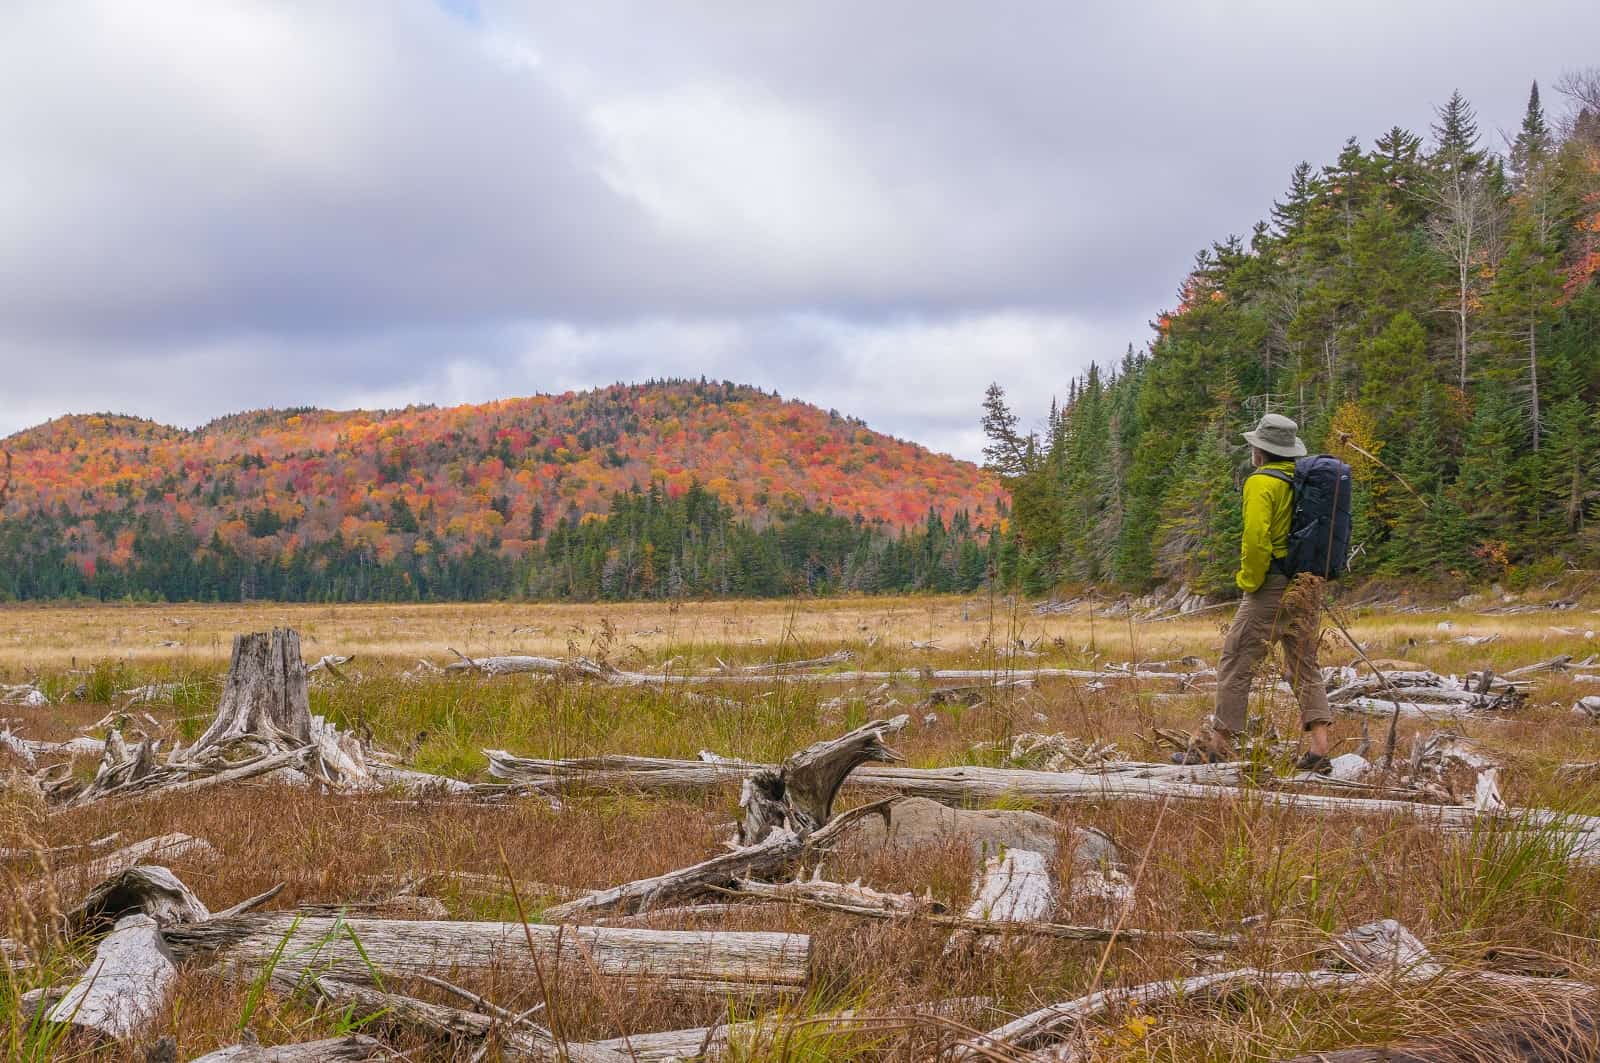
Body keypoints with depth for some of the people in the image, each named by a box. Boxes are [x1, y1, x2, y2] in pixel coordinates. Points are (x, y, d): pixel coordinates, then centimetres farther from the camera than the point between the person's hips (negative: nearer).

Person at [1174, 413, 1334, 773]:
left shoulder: (1262, 483, -11)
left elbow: (1256, 539, -22)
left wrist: (1248, 582, -9)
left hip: (1272, 589, -8)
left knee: (1236, 663, -1)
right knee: (1305, 666, 12)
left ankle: (1216, 744, 0)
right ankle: (1319, 747, 4)